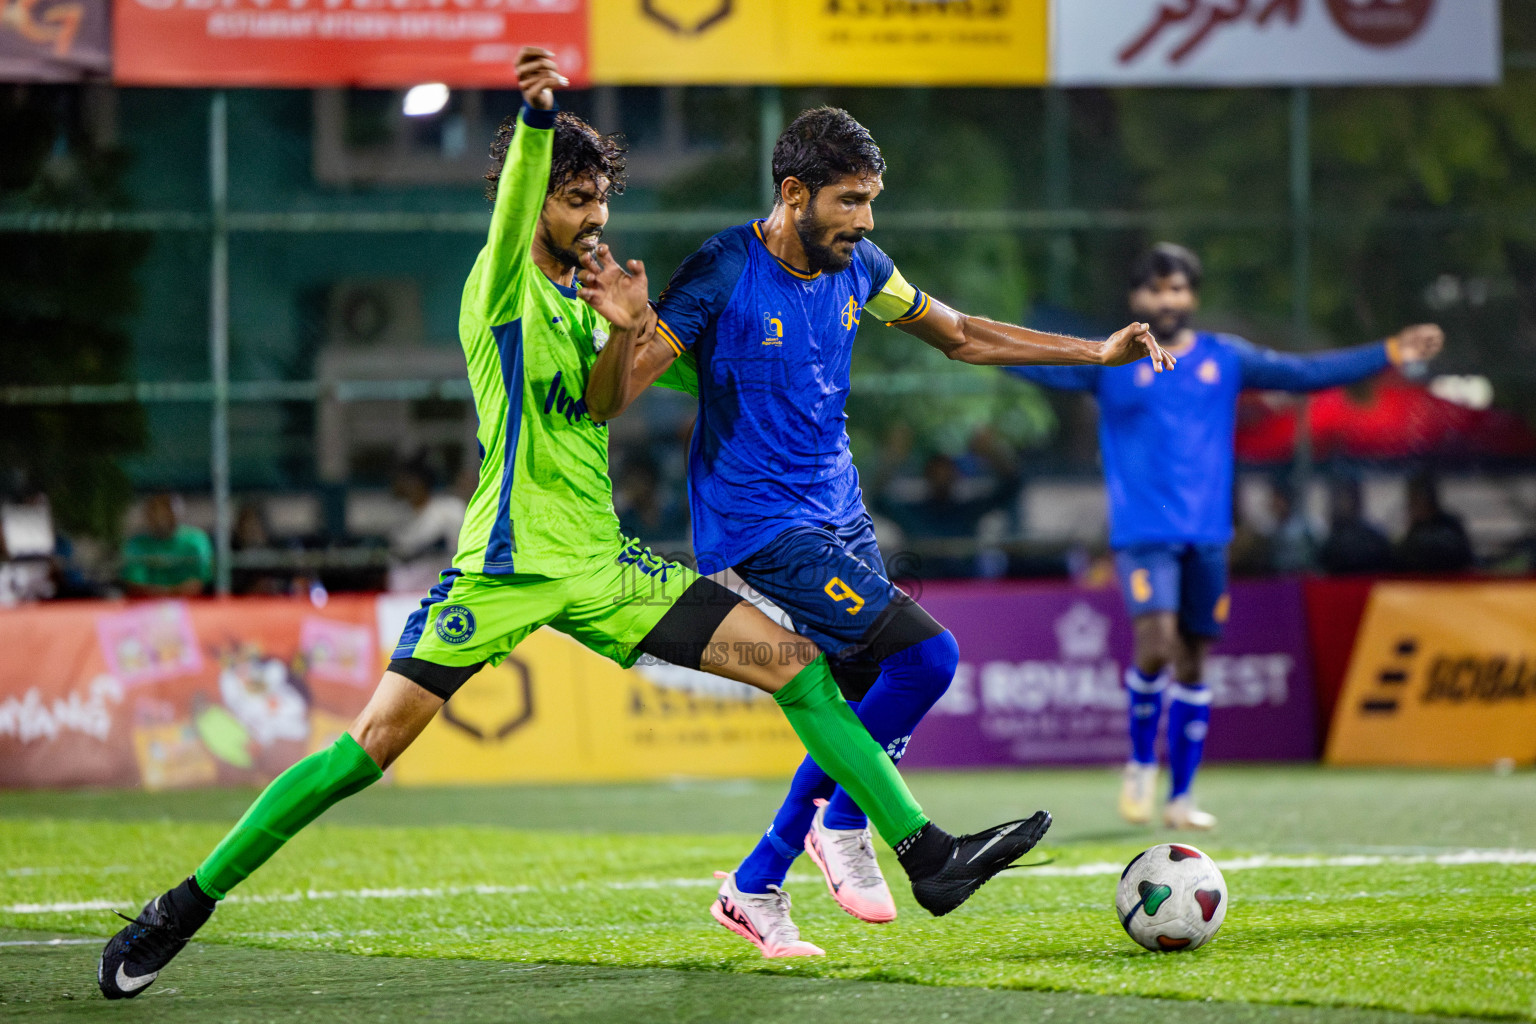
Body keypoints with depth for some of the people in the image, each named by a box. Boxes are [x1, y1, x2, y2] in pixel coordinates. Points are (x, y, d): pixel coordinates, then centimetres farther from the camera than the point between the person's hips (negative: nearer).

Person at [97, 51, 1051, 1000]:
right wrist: (536, 118, -48)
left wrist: (625, 336, -13)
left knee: (795, 661, -2)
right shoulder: (504, 287, -6)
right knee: (375, 743, -13)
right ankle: (185, 907, -3)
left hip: (604, 566, 7)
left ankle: (927, 854, 1)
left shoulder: (584, 303, 16)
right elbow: (511, 210, -28)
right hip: (507, 562, -7)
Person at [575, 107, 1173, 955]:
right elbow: (612, 400, -19)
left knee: (866, 714, 6)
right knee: (927, 655, -19)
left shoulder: (858, 270, 4)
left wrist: (1098, 353, 15)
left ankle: (756, 887, 19)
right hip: (758, 526, -8)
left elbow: (961, 336, 19)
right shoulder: (724, 273, -17)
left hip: (838, 515, 8)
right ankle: (842, 824, 1)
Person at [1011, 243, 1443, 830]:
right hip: (1143, 534, -3)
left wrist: (1389, 355, 6)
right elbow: (1041, 367, -9)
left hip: (1207, 536, 3)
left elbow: (1304, 374, 11)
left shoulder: (1224, 359, 10)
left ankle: (1180, 797, 16)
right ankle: (1141, 764, 2)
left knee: (1193, 665, 6)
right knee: (1156, 644, -22)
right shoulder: (1109, 363, 2)